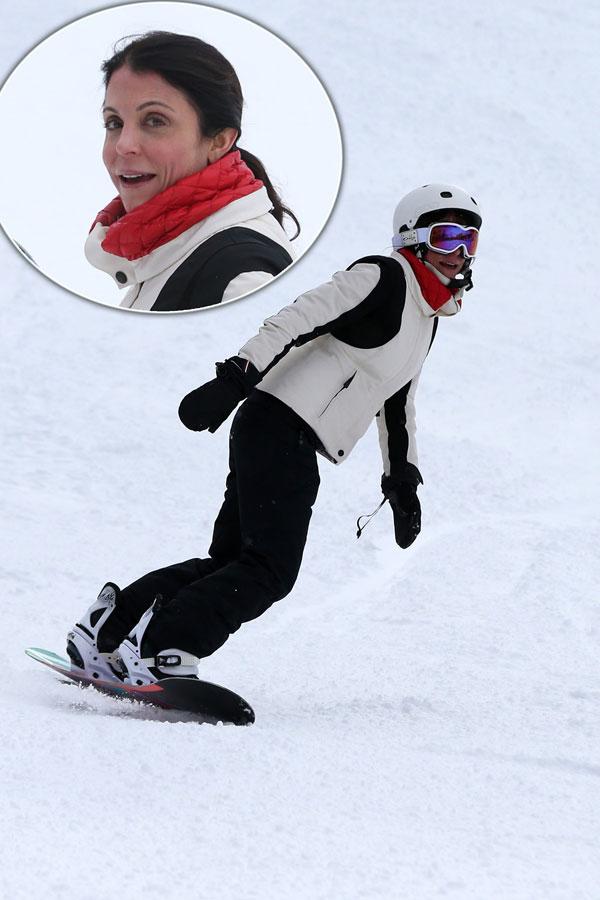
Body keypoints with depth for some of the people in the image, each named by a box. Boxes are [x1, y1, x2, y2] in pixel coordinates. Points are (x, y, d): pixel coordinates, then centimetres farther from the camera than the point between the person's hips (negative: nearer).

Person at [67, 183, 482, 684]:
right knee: (270, 570, -16)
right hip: (281, 429, -10)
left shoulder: (427, 319, 21)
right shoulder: (382, 276, -9)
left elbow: (397, 405, 32)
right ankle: (160, 649, -17)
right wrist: (234, 379, -29)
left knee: (231, 561, 9)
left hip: (292, 442, 10)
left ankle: (108, 628, 11)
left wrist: (403, 479, 27)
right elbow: (297, 320, -19)